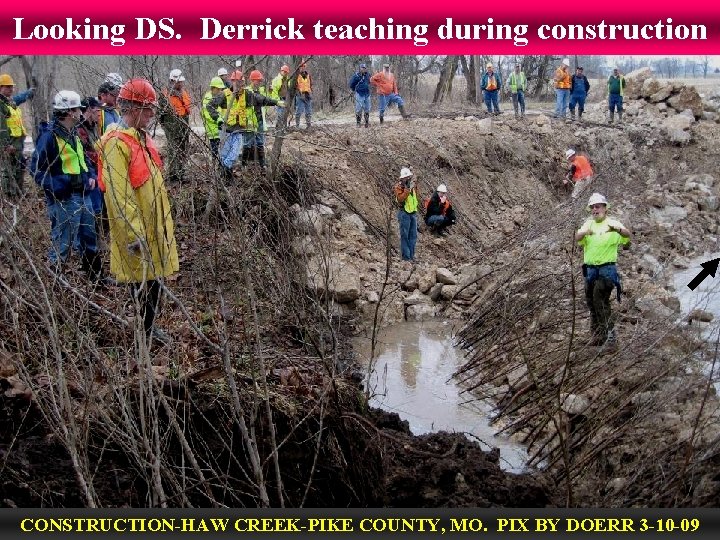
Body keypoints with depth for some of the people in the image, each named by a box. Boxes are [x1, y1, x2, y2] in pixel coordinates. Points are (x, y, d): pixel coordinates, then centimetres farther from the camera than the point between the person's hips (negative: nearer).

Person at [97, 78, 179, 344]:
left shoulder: (142, 137, 11)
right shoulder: (116, 143, -20)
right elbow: (119, 194, -24)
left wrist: (164, 220, 22)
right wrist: (135, 233, -26)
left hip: (154, 223, 9)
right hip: (135, 227, -9)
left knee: (155, 277, 17)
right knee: (141, 280, 1)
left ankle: (149, 327, 31)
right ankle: (144, 331, 13)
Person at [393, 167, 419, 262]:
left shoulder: (412, 185, 11)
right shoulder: (399, 186, -10)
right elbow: (400, 199, -24)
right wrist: (407, 189, -25)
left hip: (413, 212, 7)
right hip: (404, 213, -7)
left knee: (413, 235, 9)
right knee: (405, 235, -4)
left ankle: (411, 255, 15)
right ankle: (405, 256, 0)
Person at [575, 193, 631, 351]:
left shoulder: (613, 223, -2)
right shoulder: (588, 224, 12)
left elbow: (627, 235, -19)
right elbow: (577, 238, -5)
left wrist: (617, 229, -42)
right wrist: (585, 232, -30)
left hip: (607, 268, -6)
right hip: (590, 269, 6)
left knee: (600, 298, -23)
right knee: (591, 301, 12)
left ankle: (611, 336, -22)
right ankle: (598, 335, 27)